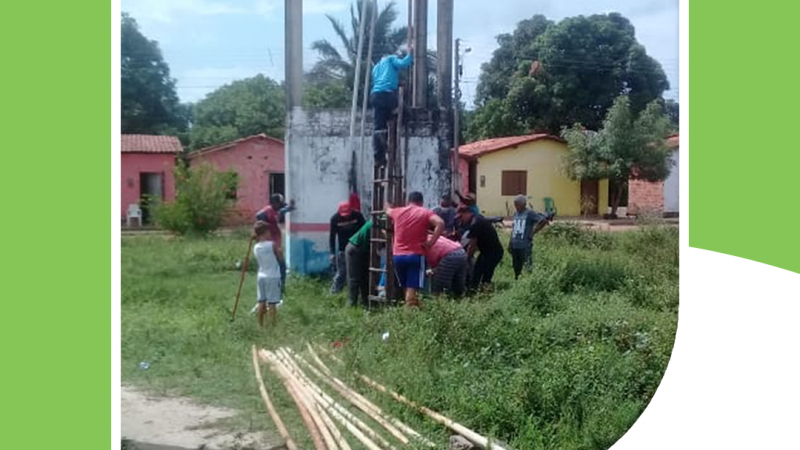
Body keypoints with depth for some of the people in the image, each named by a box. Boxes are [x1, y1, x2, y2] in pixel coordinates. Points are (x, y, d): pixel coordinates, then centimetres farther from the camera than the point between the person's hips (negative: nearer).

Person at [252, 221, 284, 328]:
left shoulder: (255, 247, 1)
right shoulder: (272, 245, -13)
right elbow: (281, 258, -3)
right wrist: (279, 248, 7)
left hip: (261, 277, 5)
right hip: (273, 277, -5)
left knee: (262, 303, 10)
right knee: (272, 304, -3)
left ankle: (261, 326, 15)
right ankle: (274, 326, -1)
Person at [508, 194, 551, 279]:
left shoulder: (530, 213, -7)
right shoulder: (516, 214, 14)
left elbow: (544, 221, -14)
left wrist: (533, 232, -11)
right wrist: (510, 242, 17)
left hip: (525, 246, -7)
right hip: (514, 246, 7)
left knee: (527, 268, -8)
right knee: (516, 269, 13)